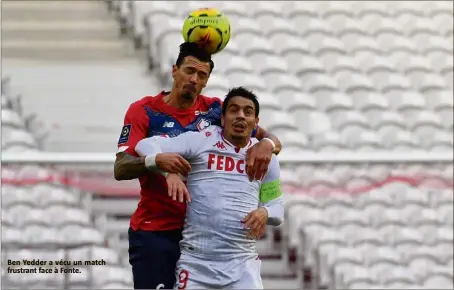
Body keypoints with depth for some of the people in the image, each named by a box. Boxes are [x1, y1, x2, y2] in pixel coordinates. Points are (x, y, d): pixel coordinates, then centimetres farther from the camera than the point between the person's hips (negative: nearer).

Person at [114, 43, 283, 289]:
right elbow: (120, 169, -11)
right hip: (154, 232, -3)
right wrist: (156, 161, -31)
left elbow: (273, 141, 4)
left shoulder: (215, 110, 7)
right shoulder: (144, 111, -2)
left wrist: (266, 144, -21)